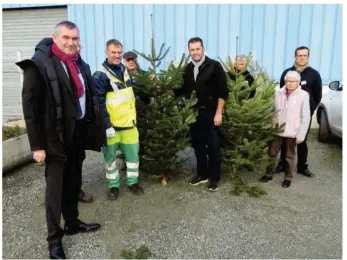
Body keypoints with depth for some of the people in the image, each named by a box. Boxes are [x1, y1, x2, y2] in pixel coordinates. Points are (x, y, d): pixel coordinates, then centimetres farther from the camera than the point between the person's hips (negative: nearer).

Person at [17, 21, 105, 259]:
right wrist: (37, 144, -15)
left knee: (73, 183, 18)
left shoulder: (81, 64, 10)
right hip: (56, 136, -6)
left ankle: (72, 223, 37)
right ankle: (54, 238, 20)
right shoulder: (39, 64, -10)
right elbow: (30, 105, -13)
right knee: (55, 186, 5)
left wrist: (96, 132, 8)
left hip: (79, 132, 6)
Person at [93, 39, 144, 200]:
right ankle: (113, 186, 25)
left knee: (133, 153, 10)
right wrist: (107, 125, -19)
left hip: (129, 122, 6)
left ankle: (133, 182, 28)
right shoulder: (100, 75, -12)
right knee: (110, 156, 9)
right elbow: (99, 103, -16)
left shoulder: (125, 70, 10)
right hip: (112, 125, -6)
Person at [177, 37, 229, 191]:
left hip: (210, 113, -5)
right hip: (194, 113, 5)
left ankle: (214, 177, 16)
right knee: (198, 144, 12)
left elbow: (223, 91, -10)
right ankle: (202, 174, 27)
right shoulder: (188, 69, 9)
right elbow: (184, 90, 15)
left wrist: (218, 113, -13)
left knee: (213, 146, 3)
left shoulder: (214, 66, -8)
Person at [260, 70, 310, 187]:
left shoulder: (303, 95, -8)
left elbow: (306, 117, -8)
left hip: (292, 132, -2)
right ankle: (269, 174, 29)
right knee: (272, 153, 12)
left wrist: (301, 135, -10)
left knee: (289, 156, 12)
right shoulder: (278, 93, 0)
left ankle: (288, 178, 28)